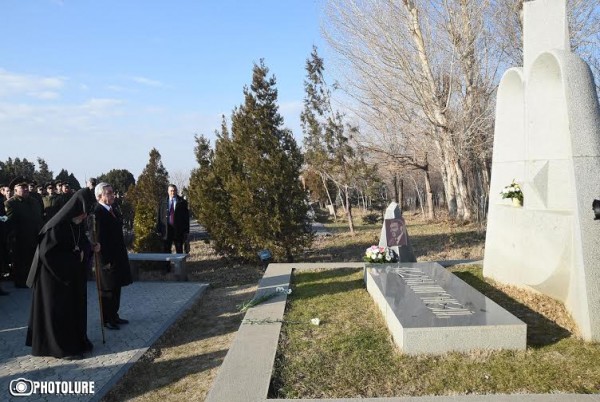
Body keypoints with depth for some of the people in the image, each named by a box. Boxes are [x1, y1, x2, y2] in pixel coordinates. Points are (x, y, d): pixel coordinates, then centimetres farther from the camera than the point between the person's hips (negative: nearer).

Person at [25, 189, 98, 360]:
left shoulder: (77, 223, -1)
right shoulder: (56, 226, -24)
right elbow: (47, 253, -22)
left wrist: (91, 247, -7)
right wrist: (74, 258, -19)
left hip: (72, 274, 8)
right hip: (54, 274, -8)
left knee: (75, 305, 14)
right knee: (59, 309, 2)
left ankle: (77, 340, 26)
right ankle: (62, 347, 12)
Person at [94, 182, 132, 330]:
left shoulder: (112, 210, 9)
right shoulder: (97, 213, -19)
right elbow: (99, 239, -21)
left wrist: (122, 256, 14)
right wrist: (106, 261, -20)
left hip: (118, 257, 8)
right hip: (107, 259, -8)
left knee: (116, 288, 17)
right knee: (108, 290, 5)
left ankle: (114, 316, 30)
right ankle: (106, 319, 19)